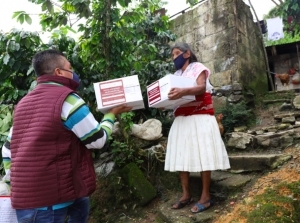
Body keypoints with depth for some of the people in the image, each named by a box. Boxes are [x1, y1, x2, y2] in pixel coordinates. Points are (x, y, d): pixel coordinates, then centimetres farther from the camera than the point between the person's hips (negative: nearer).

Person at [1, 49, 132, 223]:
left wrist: (15, 184, 21)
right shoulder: (67, 99, -14)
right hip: (48, 198, -9)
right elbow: (98, 140, -8)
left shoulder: (24, 102, 11)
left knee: (81, 204, 26)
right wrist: (112, 114, 8)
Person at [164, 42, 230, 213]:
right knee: (181, 156, 2)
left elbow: (201, 88, -16)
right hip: (181, 119, 6)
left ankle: (206, 197, 0)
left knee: (202, 155, -7)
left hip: (199, 117, -6)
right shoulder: (176, 74, 20)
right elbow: (175, 96, 16)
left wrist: (183, 91, -36)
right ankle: (186, 195, 10)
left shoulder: (198, 67, 2)